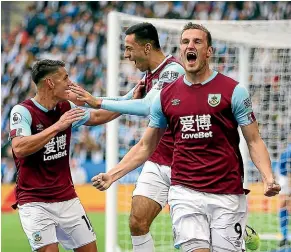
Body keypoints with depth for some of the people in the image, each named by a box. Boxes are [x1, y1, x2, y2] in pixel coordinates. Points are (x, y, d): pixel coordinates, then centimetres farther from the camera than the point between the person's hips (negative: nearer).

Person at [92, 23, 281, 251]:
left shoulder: (233, 90, 0)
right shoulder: (166, 96, 9)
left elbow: (254, 141, 0)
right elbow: (145, 147, 17)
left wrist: (268, 177, -17)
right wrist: (112, 175, 6)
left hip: (227, 195, -1)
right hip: (185, 193, 1)